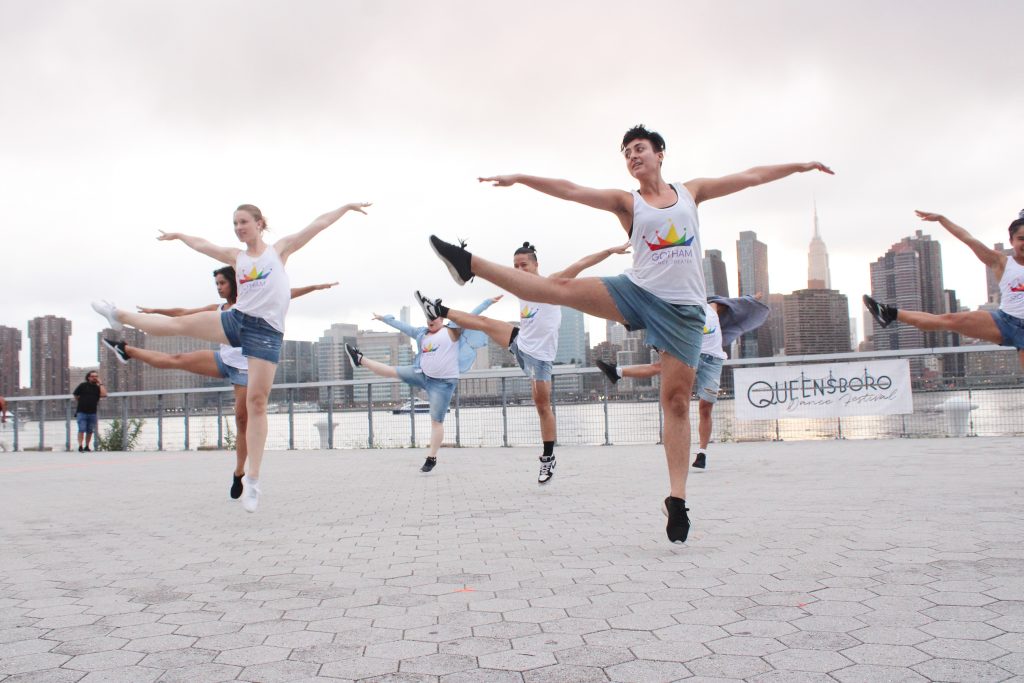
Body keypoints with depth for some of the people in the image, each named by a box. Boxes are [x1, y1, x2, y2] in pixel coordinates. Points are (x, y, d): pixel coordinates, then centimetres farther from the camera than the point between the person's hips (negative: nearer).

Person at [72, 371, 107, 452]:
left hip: (92, 413, 3)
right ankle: (80, 447, -8)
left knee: (90, 431, 5)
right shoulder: (83, 385, 3)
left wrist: (100, 383, -8)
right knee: (82, 430, -10)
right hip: (81, 412, -3)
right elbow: (75, 395, 11)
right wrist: (82, 402, 11)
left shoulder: (98, 387, 7)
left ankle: (87, 447, 15)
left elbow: (104, 395, -12)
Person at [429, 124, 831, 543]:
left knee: (677, 400, -4)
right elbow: (571, 191, -4)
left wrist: (800, 166, 21)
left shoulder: (690, 191, 14)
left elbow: (751, 177, 19)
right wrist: (519, 178, -14)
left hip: (683, 309, 0)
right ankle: (470, 265, -14)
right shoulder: (626, 202, 7)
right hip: (637, 292, 0)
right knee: (562, 288, -17)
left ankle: (677, 499, -2)